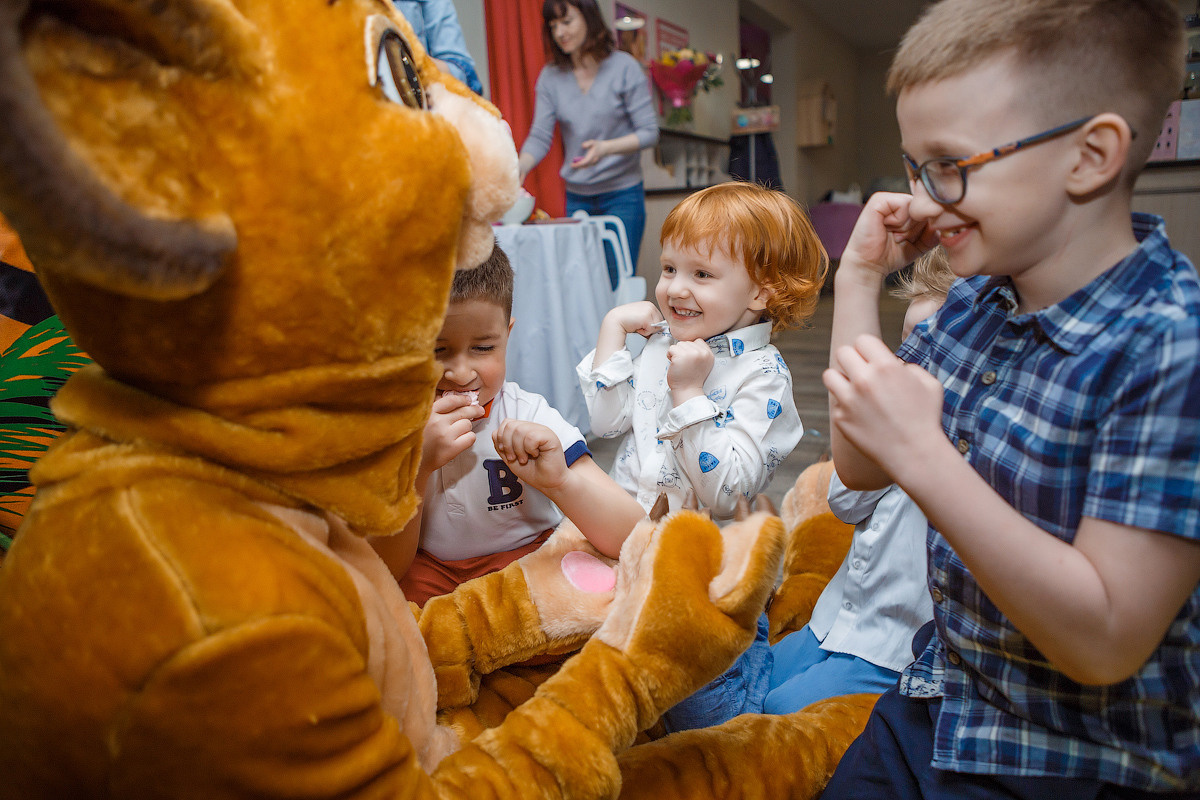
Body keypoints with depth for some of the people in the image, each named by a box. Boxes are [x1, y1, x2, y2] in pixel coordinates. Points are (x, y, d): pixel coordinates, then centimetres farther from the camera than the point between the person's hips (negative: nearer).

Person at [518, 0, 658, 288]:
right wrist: (520, 168, -22)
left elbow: (649, 132, -7)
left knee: (618, 284, -6)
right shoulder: (551, 76, 4)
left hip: (622, 194, -3)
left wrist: (605, 148, -24)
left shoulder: (624, 67, -5)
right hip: (576, 197, 3)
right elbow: (540, 136, -2)